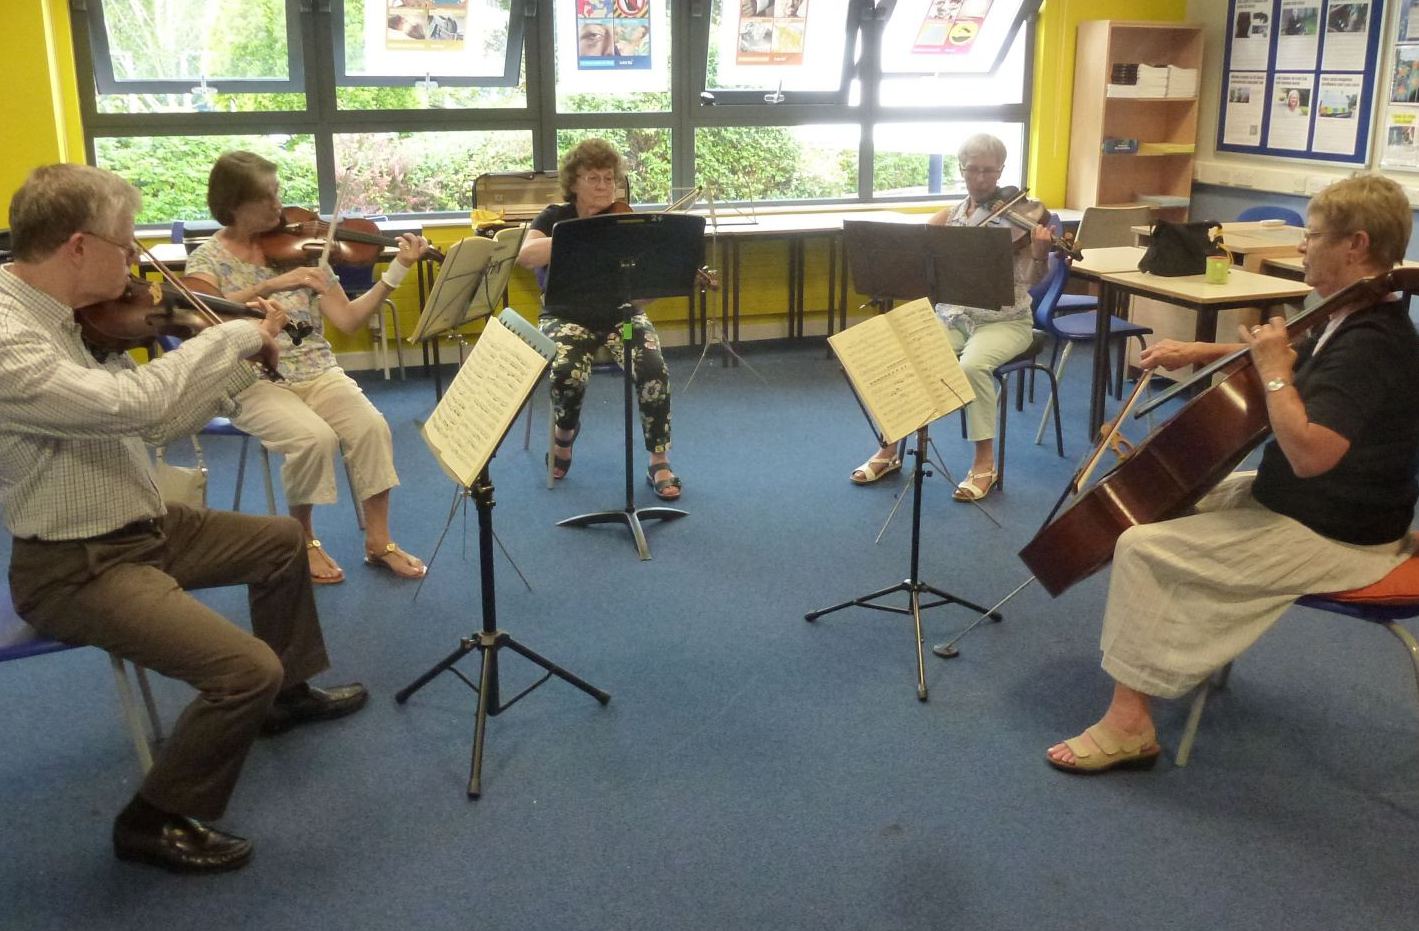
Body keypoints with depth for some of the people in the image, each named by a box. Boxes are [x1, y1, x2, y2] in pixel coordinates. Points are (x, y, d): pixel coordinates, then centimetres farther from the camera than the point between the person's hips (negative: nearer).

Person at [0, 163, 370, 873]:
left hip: (138, 525, 10)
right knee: (247, 669, -22)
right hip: (75, 568, -10)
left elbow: (157, 422, 7)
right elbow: (133, 404, -38)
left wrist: (243, 360, 0)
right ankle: (154, 822, 2)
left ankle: (288, 695, 43)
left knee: (281, 540, 23)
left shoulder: (63, 316, 2)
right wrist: (235, 335, -25)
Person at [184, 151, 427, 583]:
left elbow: (347, 320, 0)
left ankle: (378, 541, -8)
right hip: (254, 382, -3)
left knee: (371, 427, -25)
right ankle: (304, 540, -5)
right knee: (314, 437, -31)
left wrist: (396, 272, -9)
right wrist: (270, 285, -33)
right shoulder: (209, 257, -2)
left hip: (318, 373, 3)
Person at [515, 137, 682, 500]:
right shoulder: (555, 218, 0)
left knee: (654, 368, -27)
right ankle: (563, 439, 2)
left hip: (621, 314, 1)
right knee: (568, 373, -32)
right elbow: (526, 255, -22)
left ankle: (659, 463, -13)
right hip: (568, 317, -1)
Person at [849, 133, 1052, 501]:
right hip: (951, 316, 4)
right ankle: (889, 449, -4)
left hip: (1004, 321, -4)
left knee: (973, 365, -35)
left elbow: (1030, 280, -16)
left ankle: (984, 461, -18)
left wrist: (1041, 254, -37)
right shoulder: (947, 217, 7)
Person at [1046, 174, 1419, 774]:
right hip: (1305, 500, 10)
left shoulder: (1370, 344, -27)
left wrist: (1274, 372, -25)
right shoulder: (1358, 321, 5)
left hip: (1334, 537, -10)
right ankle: (1204, 643, 33)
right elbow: (1302, 365, 24)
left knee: (1144, 548, -17)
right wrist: (1204, 353, 11)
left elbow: (1309, 452, -38)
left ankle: (1128, 723, -11)